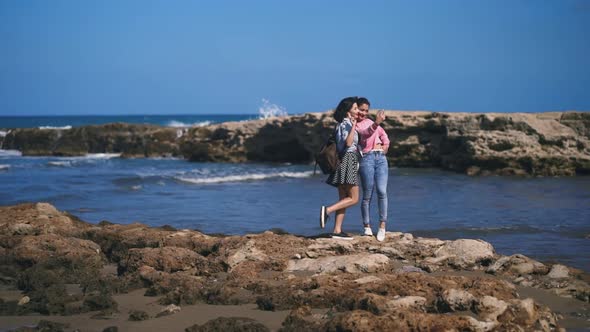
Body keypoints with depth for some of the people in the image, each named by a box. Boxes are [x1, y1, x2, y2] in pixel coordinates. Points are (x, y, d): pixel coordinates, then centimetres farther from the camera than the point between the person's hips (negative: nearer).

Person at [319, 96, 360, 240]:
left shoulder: (343, 124, 18)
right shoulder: (346, 124, -10)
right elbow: (348, 143, -25)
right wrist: (354, 125, -28)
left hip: (343, 161, 10)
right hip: (348, 159, -10)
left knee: (343, 199, 6)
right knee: (354, 198, -9)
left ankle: (337, 230, 1)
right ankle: (327, 210, -18)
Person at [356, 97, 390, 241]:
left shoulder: (369, 121, 22)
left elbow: (383, 133, 35)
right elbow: (365, 133, -20)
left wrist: (386, 144, 16)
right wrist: (376, 123, -37)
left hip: (381, 157, 5)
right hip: (367, 158, -5)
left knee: (382, 191, -8)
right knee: (367, 195, -4)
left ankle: (382, 227, -7)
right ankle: (367, 227, 5)